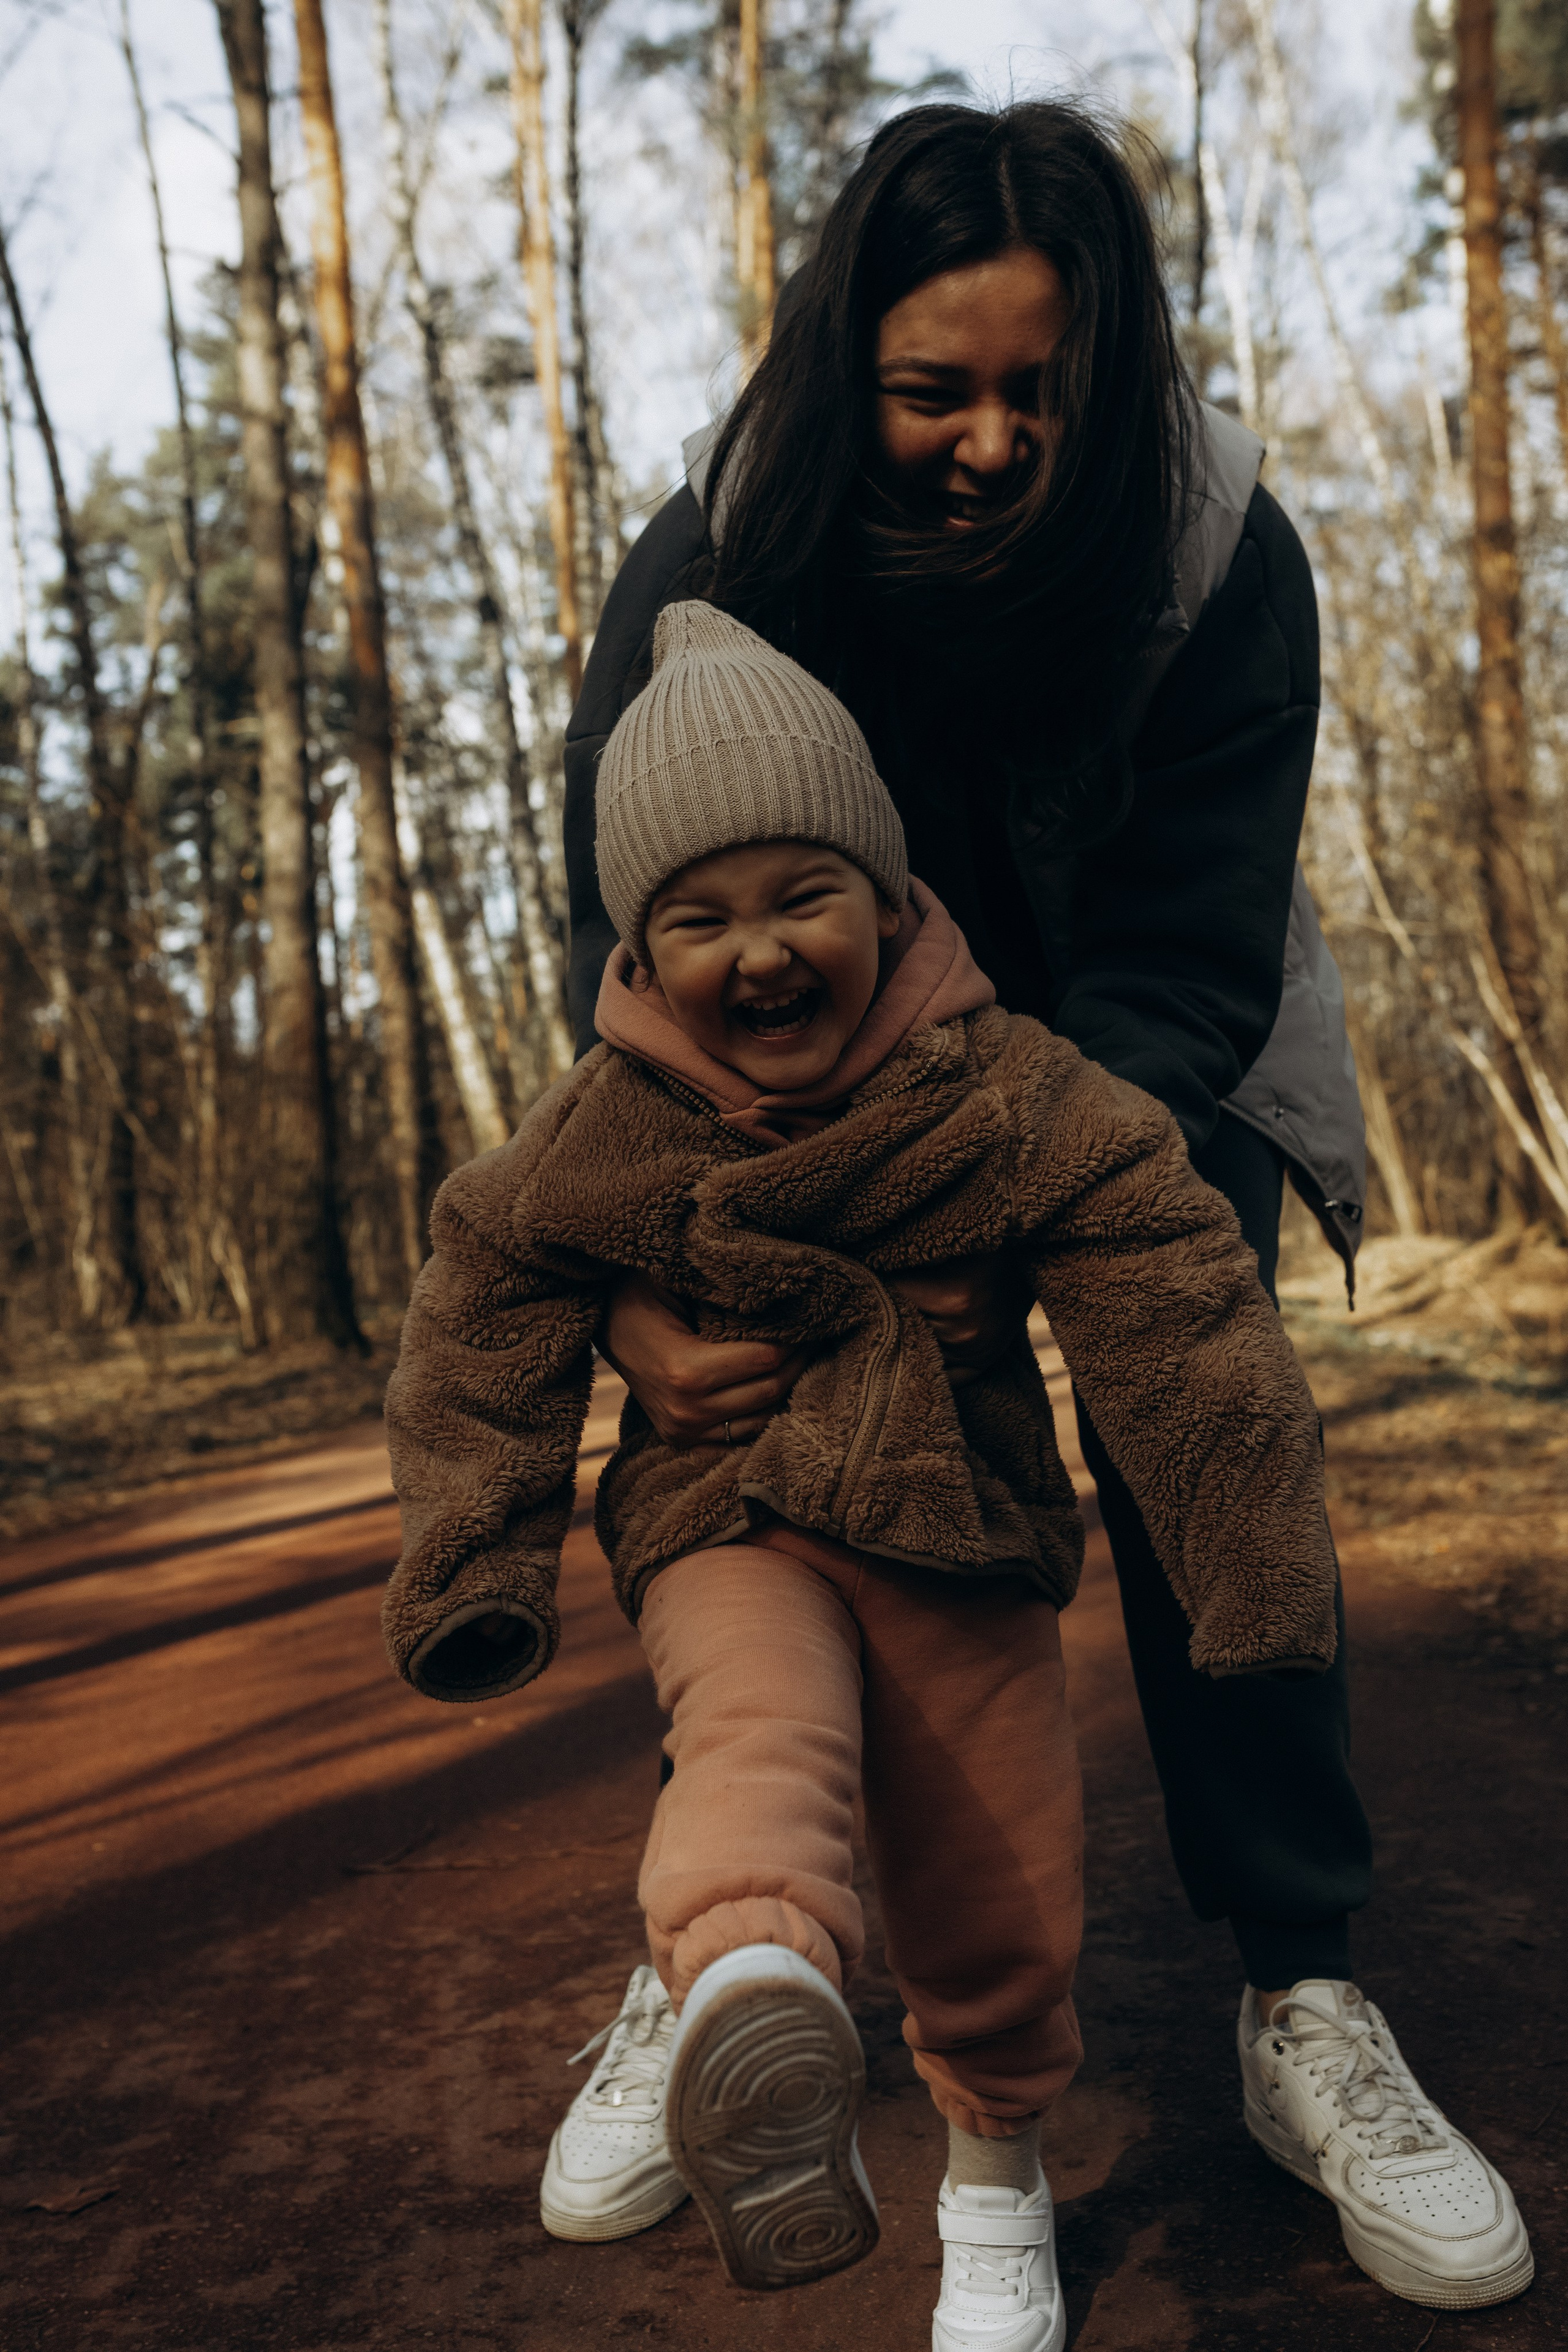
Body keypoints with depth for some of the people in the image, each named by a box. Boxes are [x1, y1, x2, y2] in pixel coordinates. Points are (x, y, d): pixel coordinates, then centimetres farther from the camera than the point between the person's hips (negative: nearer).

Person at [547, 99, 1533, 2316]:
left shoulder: (1221, 552, -25)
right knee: (763, 1434, -7)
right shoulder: (704, 570, -23)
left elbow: (1185, 966, -24)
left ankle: (1304, 2001, 2)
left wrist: (1019, 1228, -41)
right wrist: (632, 1288, -39)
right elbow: (633, 961, -23)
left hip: (1148, 1061, 0)